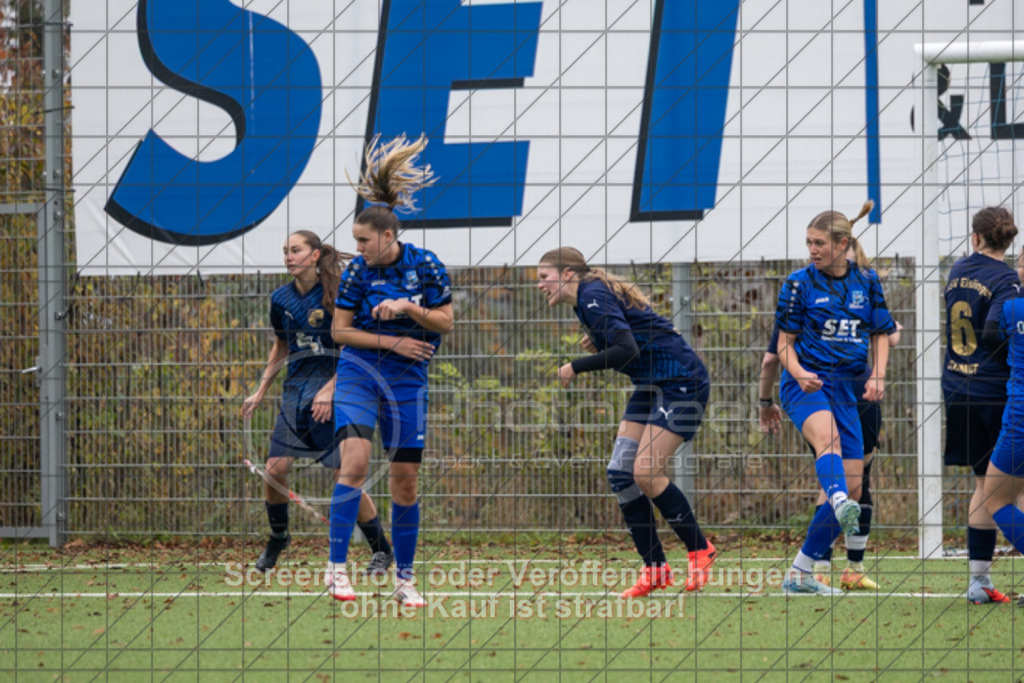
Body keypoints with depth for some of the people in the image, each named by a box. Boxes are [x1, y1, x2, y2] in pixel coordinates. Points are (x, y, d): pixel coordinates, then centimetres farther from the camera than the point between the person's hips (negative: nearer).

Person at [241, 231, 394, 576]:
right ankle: (277, 538, 19)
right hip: (297, 391, 5)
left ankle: (381, 550, 7)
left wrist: (330, 389, -18)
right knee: (275, 469, -5)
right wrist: (260, 393, 18)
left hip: (335, 391, -5)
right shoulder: (281, 299, 5)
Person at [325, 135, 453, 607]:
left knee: (405, 480, 4)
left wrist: (407, 307, -19)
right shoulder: (357, 272, -5)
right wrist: (389, 341, -14)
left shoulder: (425, 266, -5)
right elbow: (340, 331, -2)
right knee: (355, 461, -22)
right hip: (359, 374, -1)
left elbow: (445, 322, -2)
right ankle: (337, 567, -21)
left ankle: (404, 577, 16)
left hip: (407, 381, 1)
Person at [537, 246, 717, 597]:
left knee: (646, 473, -15)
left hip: (680, 381, -10)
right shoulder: (588, 298, 12)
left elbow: (627, 351, -27)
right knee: (620, 472, 0)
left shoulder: (593, 296, -17)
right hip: (651, 385, 10)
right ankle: (654, 568, 4)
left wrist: (576, 367, -17)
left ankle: (700, 550, 2)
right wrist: (599, 346, 2)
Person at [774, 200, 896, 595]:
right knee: (827, 436, -38)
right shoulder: (800, 282, 1)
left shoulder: (866, 282, 8)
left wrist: (877, 376, -2)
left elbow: (880, 336, 17)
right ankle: (840, 506, -67)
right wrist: (799, 372, -17)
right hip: (805, 384, -4)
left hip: (845, 388, 4)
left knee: (852, 487, -1)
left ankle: (800, 573, 9)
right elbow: (785, 343, 4)